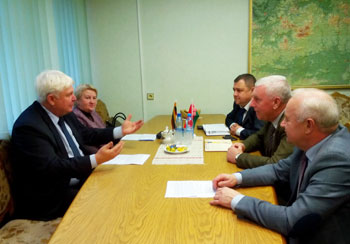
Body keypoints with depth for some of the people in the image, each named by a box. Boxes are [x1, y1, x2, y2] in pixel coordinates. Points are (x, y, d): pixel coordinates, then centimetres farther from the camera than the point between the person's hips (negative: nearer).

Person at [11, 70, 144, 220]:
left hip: (82, 177, 8)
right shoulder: (28, 126, -22)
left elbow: (86, 134, 16)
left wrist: (121, 131, 9)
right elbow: (50, 167, -27)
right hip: (53, 196, -8)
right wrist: (97, 159, -33)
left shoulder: (64, 113, 3)